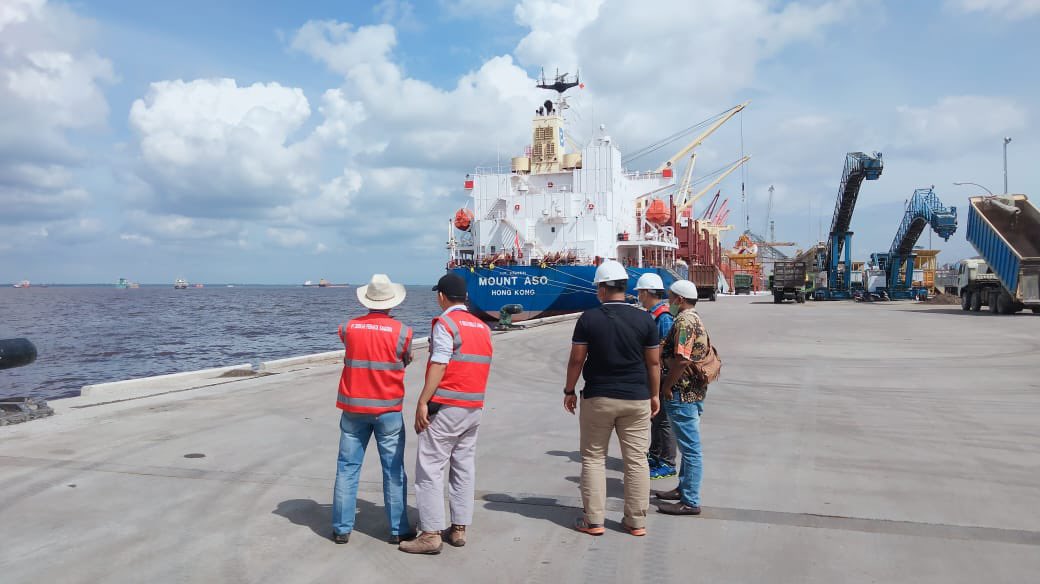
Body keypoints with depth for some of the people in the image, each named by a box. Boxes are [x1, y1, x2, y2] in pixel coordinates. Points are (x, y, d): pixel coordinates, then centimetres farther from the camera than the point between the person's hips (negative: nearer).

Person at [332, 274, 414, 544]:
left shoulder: (349, 328, -4)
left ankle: (342, 529, 14)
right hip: (387, 409, -2)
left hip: (353, 408, 2)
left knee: (347, 468, 10)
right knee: (394, 470, 7)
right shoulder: (402, 332, -10)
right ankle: (398, 530, 12)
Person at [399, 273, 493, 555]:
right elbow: (481, 367, 12)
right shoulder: (482, 327, 12)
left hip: (446, 407, -8)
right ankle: (459, 529, 17)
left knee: (429, 468, -2)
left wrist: (423, 402, -16)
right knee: (464, 468, 12)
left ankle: (431, 533, -2)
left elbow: (438, 366, -17)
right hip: (474, 407, 8)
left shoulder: (445, 323, -10)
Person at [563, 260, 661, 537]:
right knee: (636, 459, 9)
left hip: (598, 397, -1)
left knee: (593, 458, 10)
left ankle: (593, 521, 14)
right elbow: (654, 362, 2)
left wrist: (569, 391, 7)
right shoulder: (645, 319, -2)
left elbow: (576, 359, -6)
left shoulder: (589, 318, -8)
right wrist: (654, 394, 13)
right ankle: (636, 522, 16)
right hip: (637, 399, 2)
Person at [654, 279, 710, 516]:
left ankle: (690, 502, 4)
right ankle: (684, 488, 32)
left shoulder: (684, 321, -18)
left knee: (690, 448, -4)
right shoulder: (695, 319, 15)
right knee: (688, 445, 19)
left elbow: (681, 360, -25)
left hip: (682, 393, -11)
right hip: (694, 390, 11)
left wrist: (666, 387, -16)